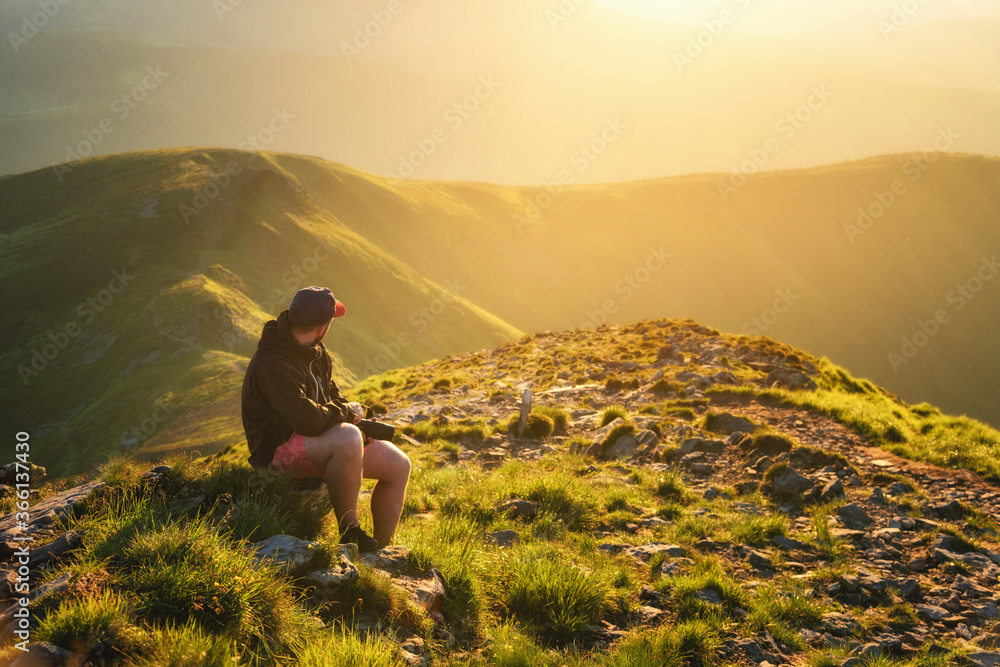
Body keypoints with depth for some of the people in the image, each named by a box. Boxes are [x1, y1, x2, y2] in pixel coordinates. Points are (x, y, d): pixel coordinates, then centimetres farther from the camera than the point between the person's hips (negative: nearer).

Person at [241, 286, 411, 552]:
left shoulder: (316, 352, 7)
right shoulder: (273, 363, -24)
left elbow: (331, 394, 22)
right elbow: (309, 420, -34)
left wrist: (356, 412, 0)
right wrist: (348, 412, -15)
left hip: (318, 440, 10)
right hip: (280, 449, -10)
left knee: (399, 465, 0)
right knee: (348, 437, -39)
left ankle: (383, 549, 11)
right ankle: (349, 531, -24)